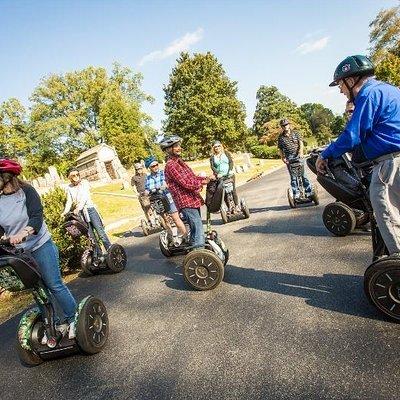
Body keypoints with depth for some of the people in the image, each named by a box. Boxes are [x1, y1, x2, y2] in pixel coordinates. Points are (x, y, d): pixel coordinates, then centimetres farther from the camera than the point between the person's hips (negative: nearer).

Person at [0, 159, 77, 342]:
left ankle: (73, 319, 11)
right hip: (18, 253, 5)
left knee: (54, 285, -4)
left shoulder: (26, 191, -10)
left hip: (41, 246, -5)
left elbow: (37, 217, -21)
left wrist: (24, 232, -40)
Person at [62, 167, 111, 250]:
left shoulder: (84, 182, 2)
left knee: (100, 232, -6)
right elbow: (69, 201, 4)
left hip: (89, 209, -2)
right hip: (79, 213, 2)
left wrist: (78, 208, -25)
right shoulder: (69, 188, 10)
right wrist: (65, 211, -15)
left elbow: (85, 196, -11)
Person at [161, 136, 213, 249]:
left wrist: (206, 178, 3)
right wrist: (202, 182, -11)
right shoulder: (170, 166, -14)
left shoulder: (180, 162, 16)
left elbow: (193, 177, 19)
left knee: (195, 229, 18)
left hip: (193, 200, 10)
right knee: (198, 230, -14)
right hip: (186, 202, -10)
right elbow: (186, 183, -21)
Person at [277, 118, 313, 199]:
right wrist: (283, 158, -5)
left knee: (303, 174, 0)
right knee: (293, 177, 1)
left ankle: (309, 192, 7)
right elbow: (280, 149, 10)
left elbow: (301, 143, 0)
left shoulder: (295, 133, 8)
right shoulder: (280, 137, 9)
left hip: (298, 156, 0)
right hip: (289, 158, 0)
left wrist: (301, 152, -17)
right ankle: (296, 194, 4)